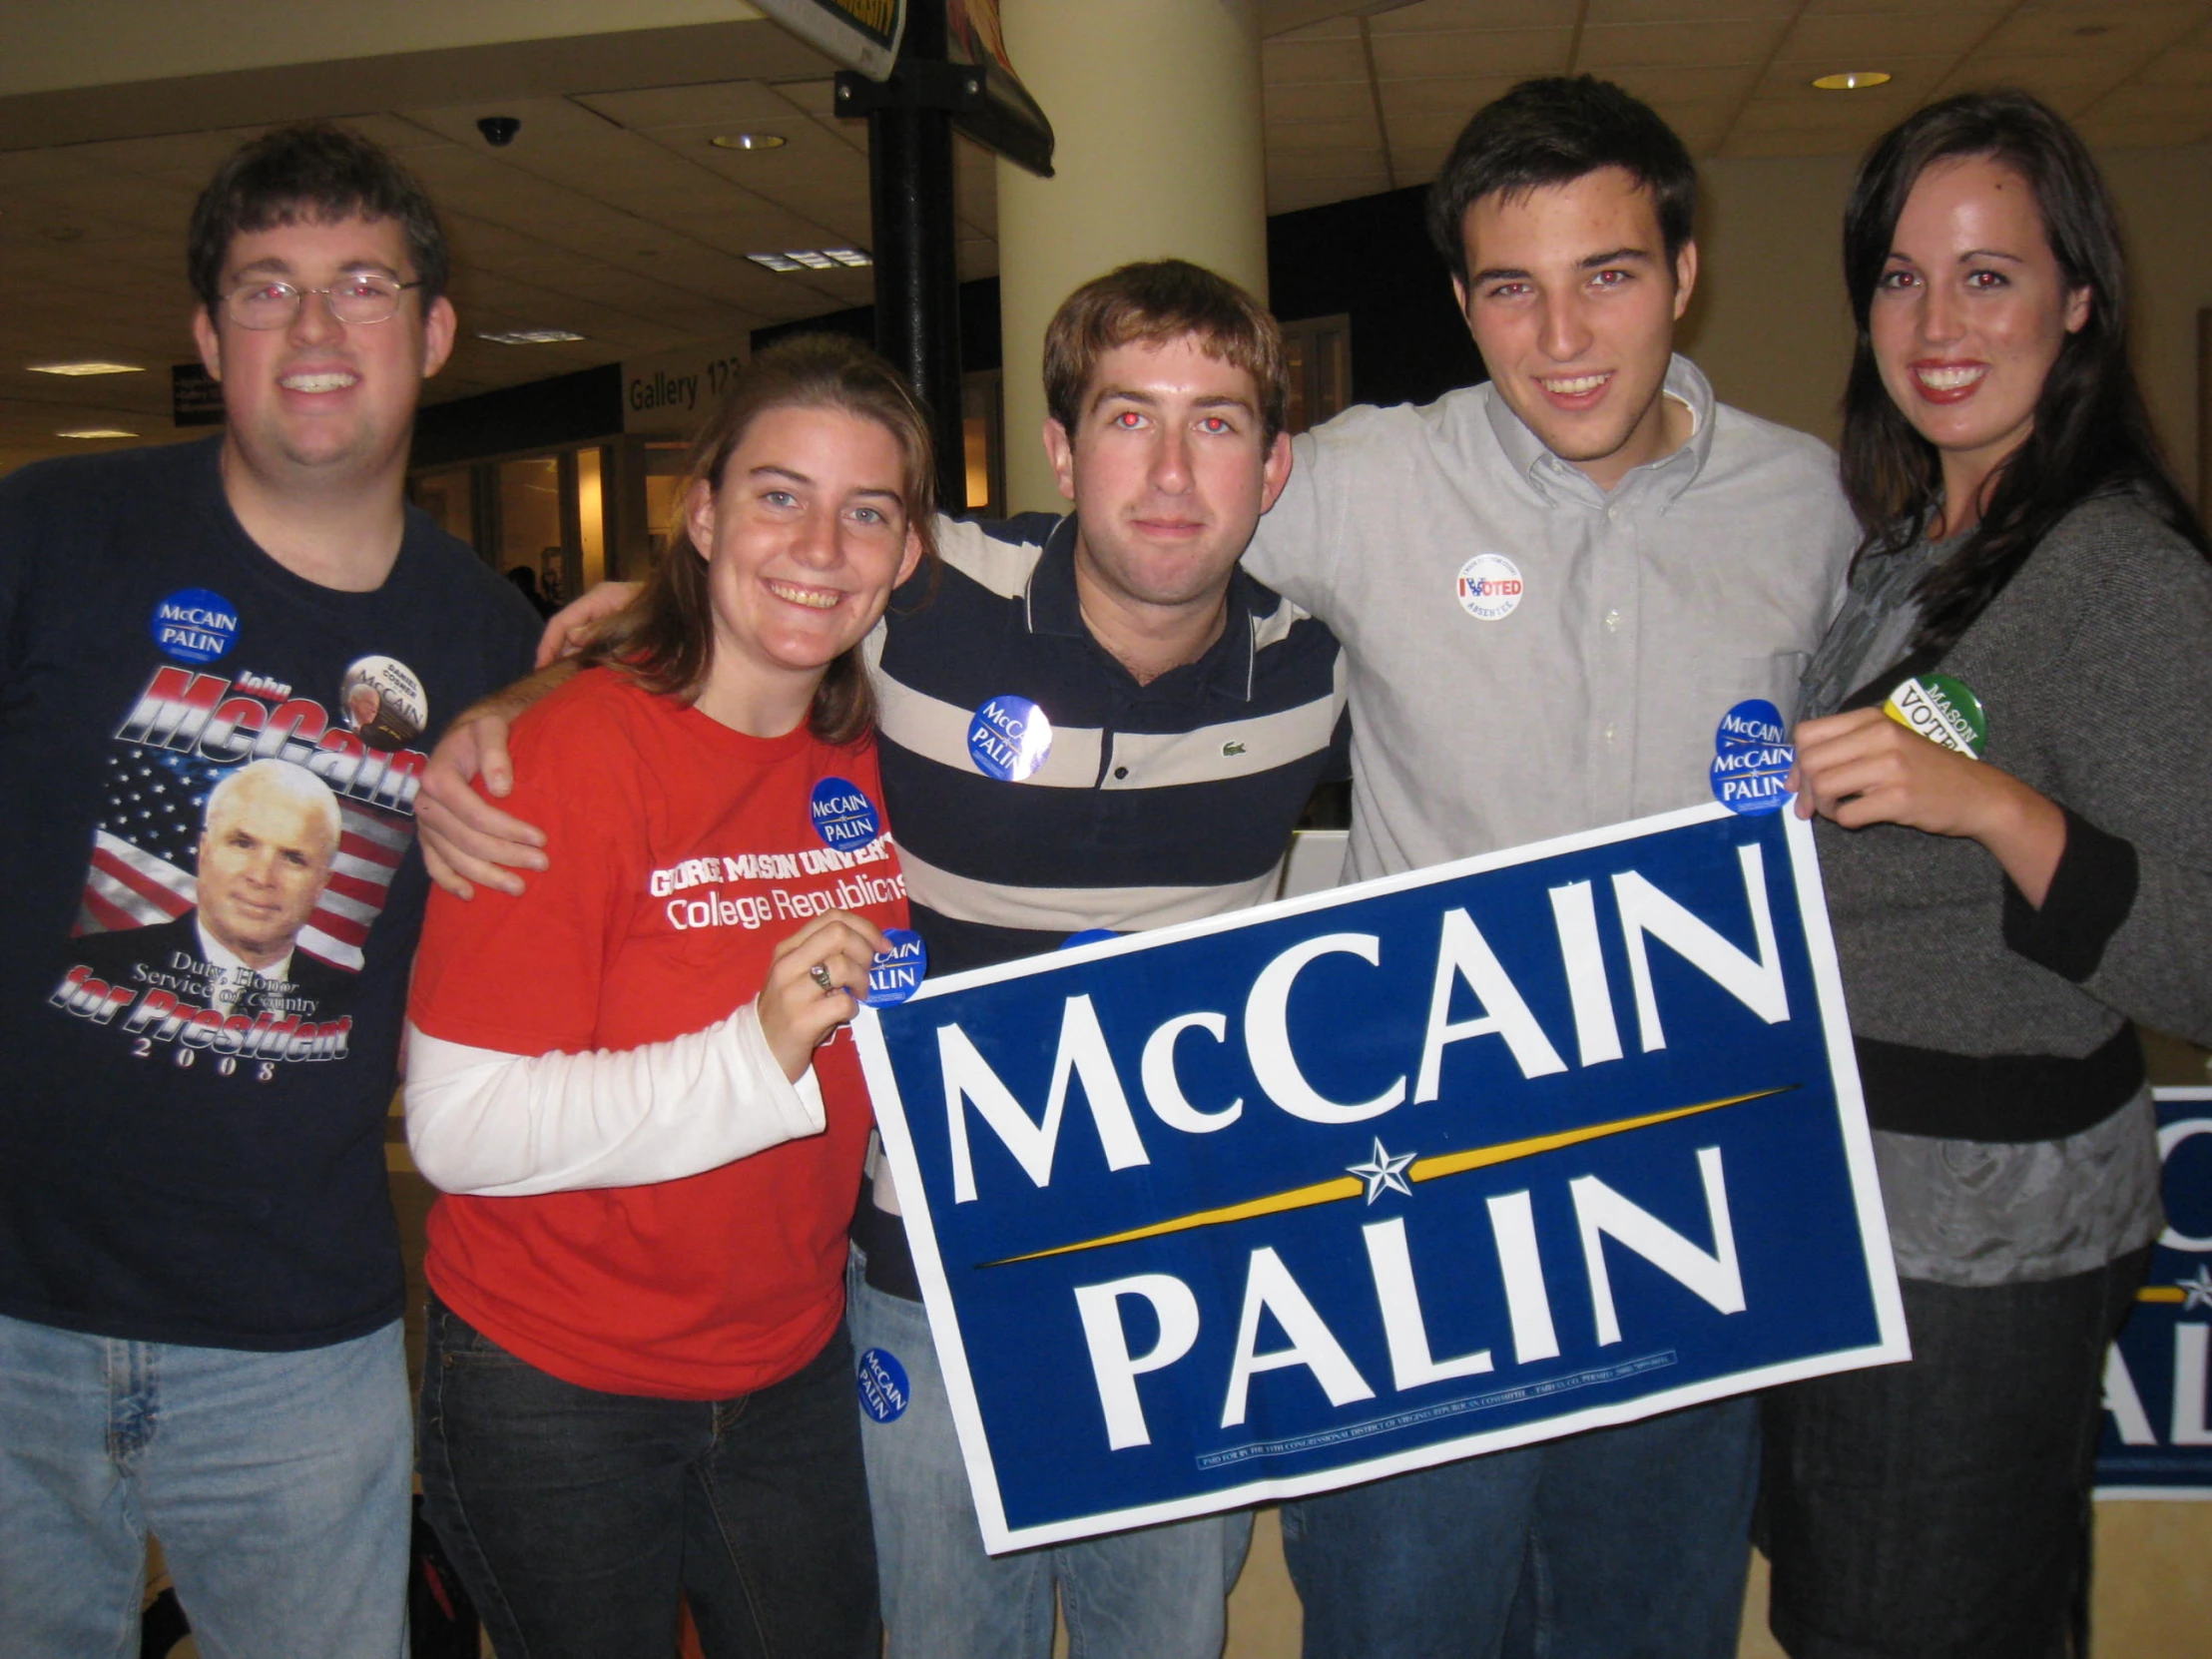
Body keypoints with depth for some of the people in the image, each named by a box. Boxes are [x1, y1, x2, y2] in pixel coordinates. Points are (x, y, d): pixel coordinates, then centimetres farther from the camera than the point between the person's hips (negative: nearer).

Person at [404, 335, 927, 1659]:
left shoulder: (871, 760, 0)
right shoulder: (570, 750, -18)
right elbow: (459, 1127, -23)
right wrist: (754, 1053, -32)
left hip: (796, 1373, 5)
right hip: (557, 1389, -5)